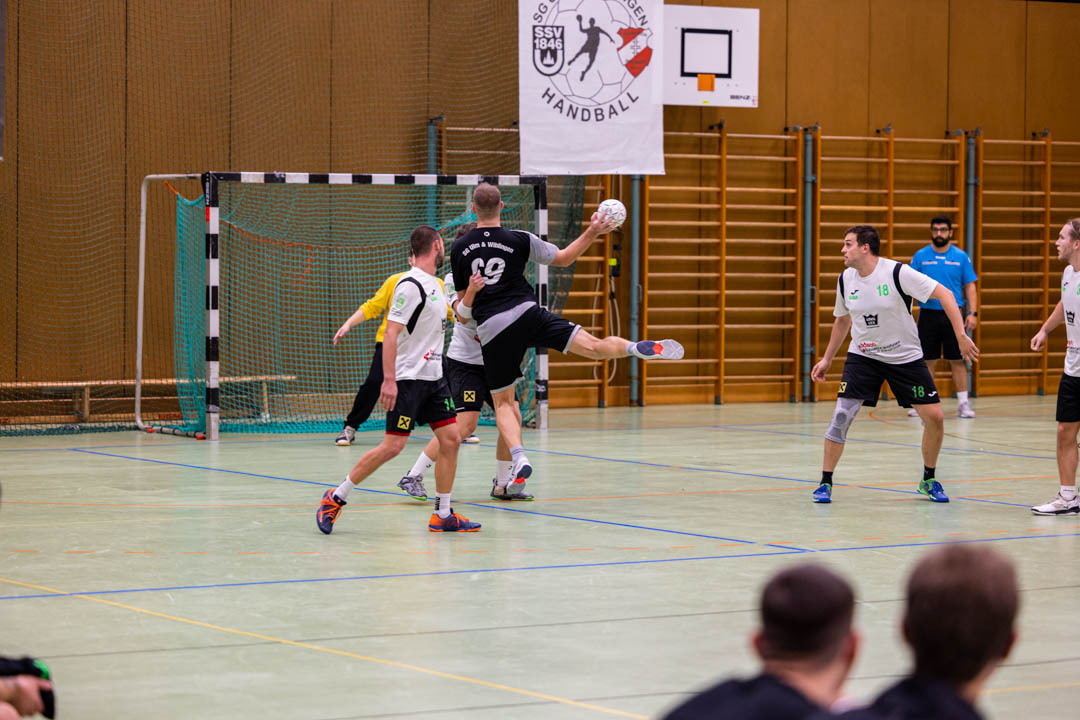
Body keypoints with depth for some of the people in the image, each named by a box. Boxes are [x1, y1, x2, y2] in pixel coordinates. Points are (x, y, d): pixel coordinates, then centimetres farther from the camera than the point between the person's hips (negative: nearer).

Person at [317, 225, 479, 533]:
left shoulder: (434, 284, 13)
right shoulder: (410, 285, -15)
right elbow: (391, 333, -20)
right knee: (392, 446, -10)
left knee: (451, 440, 2)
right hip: (408, 378, -9)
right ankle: (335, 498, 2)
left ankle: (442, 515, 8)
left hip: (433, 378, 9)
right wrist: (389, 379, -25)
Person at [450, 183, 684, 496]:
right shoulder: (519, 240, 1)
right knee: (594, 346, -5)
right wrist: (592, 233, 17)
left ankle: (519, 458, -12)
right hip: (526, 314, -1)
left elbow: (463, 296, 15)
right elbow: (562, 258, 12)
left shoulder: (459, 248, 5)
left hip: (491, 330, 1)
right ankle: (637, 347, -29)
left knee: (503, 403, 7)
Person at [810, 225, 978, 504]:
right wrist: (827, 359, 17)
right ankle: (825, 482, -2)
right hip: (862, 356, 2)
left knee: (934, 417, -5)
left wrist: (961, 335, -25)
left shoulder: (898, 272, -19)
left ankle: (929, 480, 17)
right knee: (842, 415, -14)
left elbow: (945, 294, -18)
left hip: (905, 356, -2)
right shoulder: (845, 280, -3)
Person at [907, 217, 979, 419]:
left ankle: (963, 402, 6)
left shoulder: (961, 257, 3)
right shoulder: (920, 256, 4)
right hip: (928, 313, 1)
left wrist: (973, 313, -4)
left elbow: (970, 286, 5)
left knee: (957, 360, 0)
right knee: (925, 361, 4)